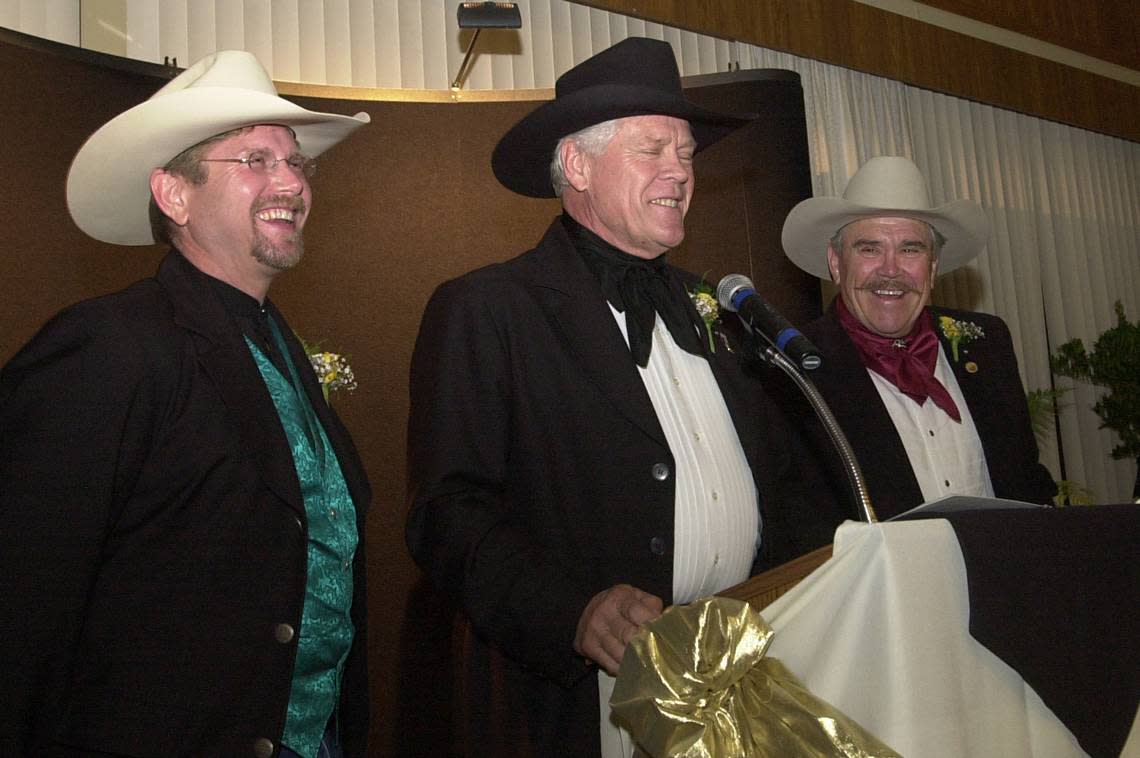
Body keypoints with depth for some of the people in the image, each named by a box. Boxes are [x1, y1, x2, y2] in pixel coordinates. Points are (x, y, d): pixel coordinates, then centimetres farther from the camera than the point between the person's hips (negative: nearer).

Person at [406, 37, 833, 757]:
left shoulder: (703, 306, 13)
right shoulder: (482, 311, -7)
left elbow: (778, 477, 17)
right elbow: (449, 508, -15)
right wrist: (573, 615, -27)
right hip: (590, 696, -5)